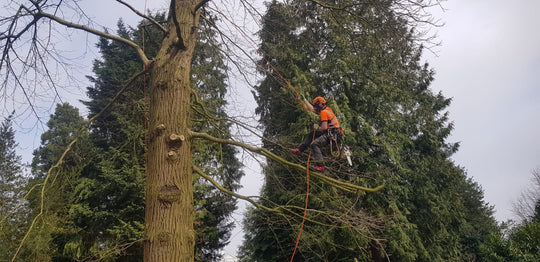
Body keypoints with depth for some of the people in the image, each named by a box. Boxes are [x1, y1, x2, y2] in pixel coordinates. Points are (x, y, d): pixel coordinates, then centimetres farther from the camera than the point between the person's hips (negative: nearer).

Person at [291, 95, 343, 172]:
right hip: (330, 133, 11)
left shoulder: (324, 112, -15)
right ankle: (300, 149, 22)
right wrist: (304, 99, 34)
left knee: (314, 144, -25)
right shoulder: (326, 109, 16)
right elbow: (311, 109, 29)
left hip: (332, 135, -11)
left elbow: (324, 127, -23)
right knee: (311, 135, 20)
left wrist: (317, 128, -3)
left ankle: (320, 166, -30)